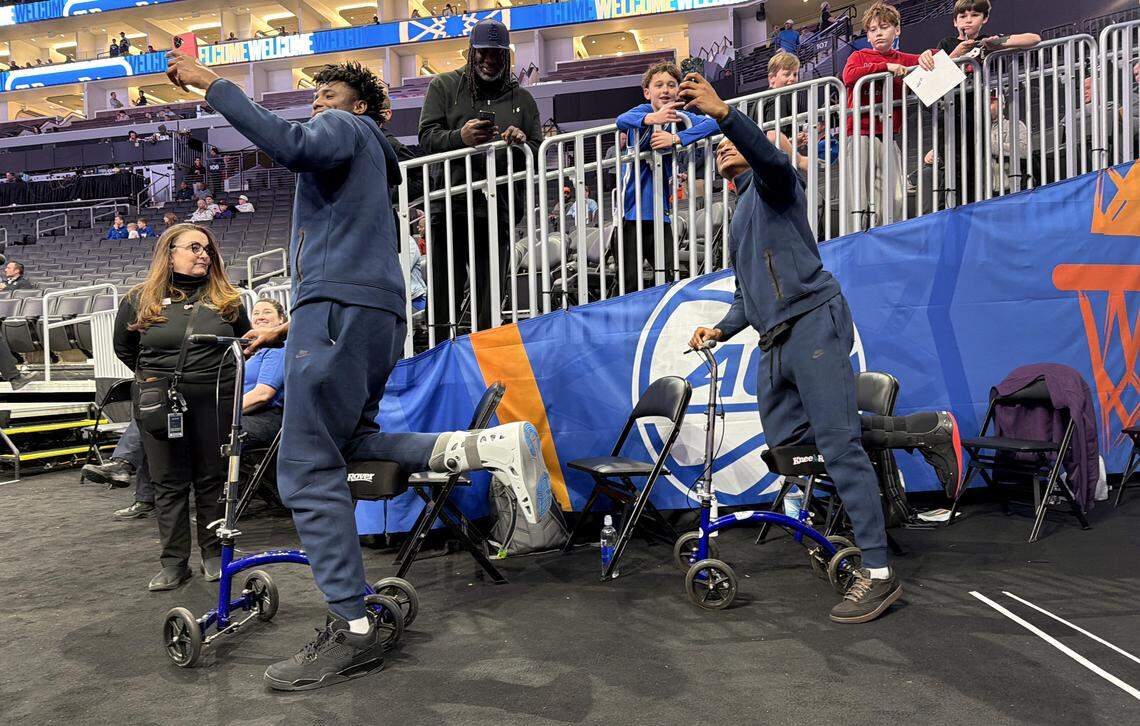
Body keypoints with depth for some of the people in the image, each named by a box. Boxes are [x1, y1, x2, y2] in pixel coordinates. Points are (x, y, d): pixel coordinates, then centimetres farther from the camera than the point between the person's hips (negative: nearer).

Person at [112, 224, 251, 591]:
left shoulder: (227, 299, 4)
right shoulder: (139, 300, 3)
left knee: (211, 479, 8)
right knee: (169, 484, 6)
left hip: (214, 402, 0)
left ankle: (214, 554, 21)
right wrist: (151, 375, 11)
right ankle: (174, 563, 14)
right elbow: (123, 348, 18)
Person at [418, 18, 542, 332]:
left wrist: (523, 145, -8)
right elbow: (427, 138, 0)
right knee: (443, 294, -5)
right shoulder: (444, 85, 11)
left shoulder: (522, 98, 18)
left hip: (499, 212, 2)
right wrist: (460, 137, -20)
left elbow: (539, 156, 15)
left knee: (490, 303, 6)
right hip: (451, 208, -2)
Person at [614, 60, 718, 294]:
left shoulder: (680, 117, 3)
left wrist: (676, 138, -27)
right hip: (630, 214, -3)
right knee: (630, 287, -1)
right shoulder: (643, 111, -5)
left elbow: (715, 123, -13)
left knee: (671, 281, -2)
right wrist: (652, 118, -49)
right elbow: (622, 120, -28)